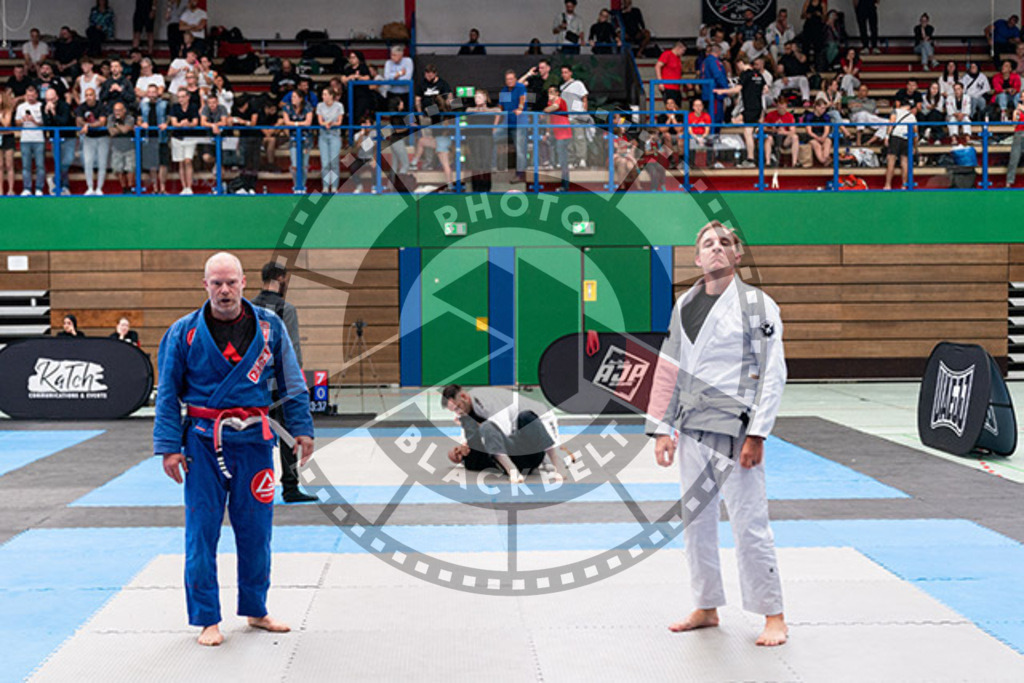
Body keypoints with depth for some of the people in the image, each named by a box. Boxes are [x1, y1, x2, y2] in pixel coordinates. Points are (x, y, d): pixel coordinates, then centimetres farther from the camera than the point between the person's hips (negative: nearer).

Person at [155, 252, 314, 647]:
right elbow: (168, 393, 2)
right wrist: (169, 446, -3)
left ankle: (256, 610, 27)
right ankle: (206, 619, 13)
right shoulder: (184, 332, -2)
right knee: (202, 531, 0)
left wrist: (302, 429, 5)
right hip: (203, 442, -2)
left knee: (256, 530, 10)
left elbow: (292, 382, 10)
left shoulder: (269, 327, 2)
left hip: (254, 440, 2)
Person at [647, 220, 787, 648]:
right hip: (692, 430, 6)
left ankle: (773, 616, 10)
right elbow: (669, 370, 14)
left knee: (750, 524, -3)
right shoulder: (684, 306, 11)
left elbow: (773, 373, -6)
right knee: (695, 521, 12)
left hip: (735, 430, -5)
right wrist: (663, 429, 9)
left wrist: (756, 434, -12)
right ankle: (706, 608, 28)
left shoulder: (758, 305, -3)